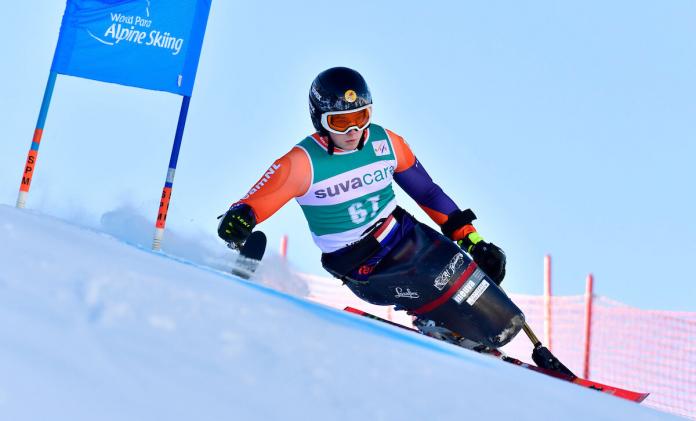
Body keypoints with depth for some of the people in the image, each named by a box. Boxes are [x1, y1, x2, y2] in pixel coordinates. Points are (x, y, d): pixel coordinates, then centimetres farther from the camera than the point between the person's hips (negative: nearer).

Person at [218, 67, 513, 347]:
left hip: (406, 235, 5)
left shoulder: (386, 143, -6)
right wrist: (237, 220, -45)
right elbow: (253, 204, -20)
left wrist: (472, 238, 8)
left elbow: (427, 192, 6)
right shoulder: (303, 164, -18)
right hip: (362, 269, -4)